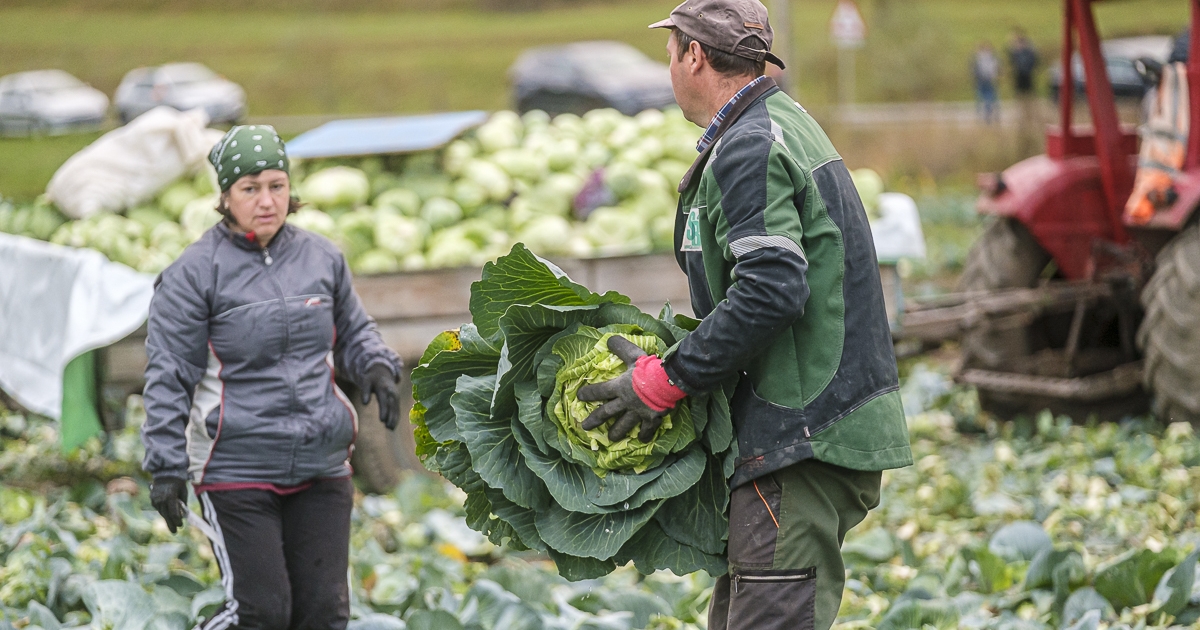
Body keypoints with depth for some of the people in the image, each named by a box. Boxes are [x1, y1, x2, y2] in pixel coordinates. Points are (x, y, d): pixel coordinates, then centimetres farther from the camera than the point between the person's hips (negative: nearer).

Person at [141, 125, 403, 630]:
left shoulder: (322, 258, 8)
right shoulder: (194, 274, -6)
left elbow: (353, 332, 22)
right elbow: (168, 379, -5)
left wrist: (376, 368, 0)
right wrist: (166, 469, -10)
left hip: (322, 468, 5)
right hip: (236, 470, -5)